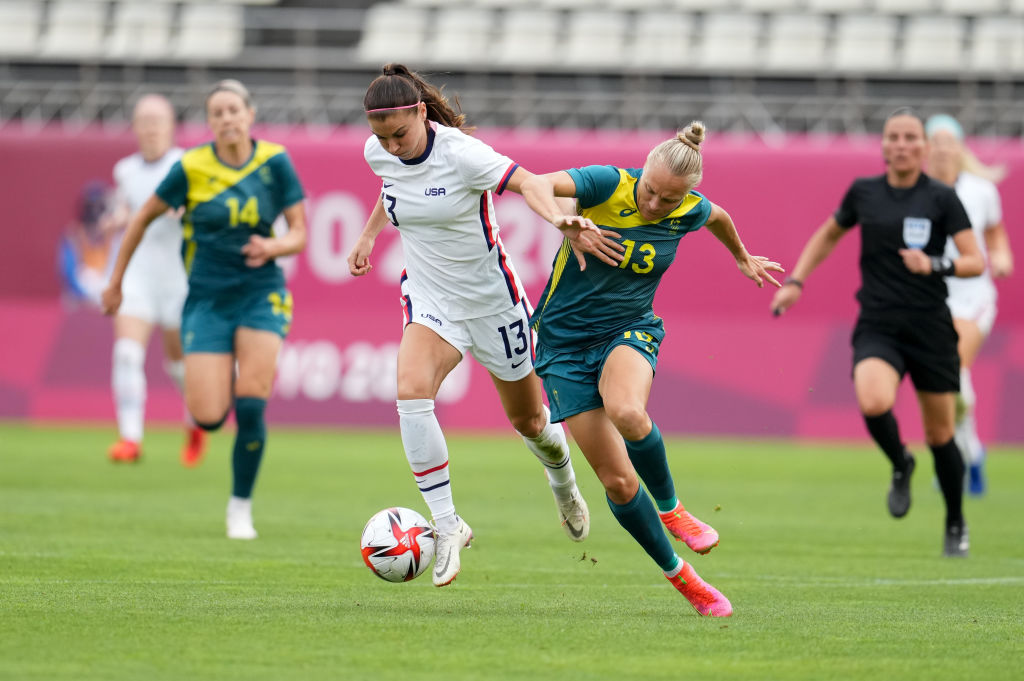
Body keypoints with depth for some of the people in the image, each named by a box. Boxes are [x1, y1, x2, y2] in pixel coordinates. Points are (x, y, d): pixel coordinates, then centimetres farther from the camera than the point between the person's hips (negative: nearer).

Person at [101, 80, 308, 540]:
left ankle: (240, 507, 5)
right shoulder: (191, 168, -7)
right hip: (207, 298, 0)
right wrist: (116, 283, 9)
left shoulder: (275, 163, -5)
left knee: (250, 408, -14)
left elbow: (299, 234, -1)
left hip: (260, 294, 0)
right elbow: (143, 218, 6)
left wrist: (273, 246, -24)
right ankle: (217, 391, 30)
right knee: (208, 418, -11)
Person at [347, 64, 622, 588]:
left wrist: (558, 220, -57)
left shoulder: (459, 153, -25)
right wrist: (367, 235, 13)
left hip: (491, 298, -3)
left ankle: (563, 482, 50)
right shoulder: (378, 154, -6)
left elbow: (527, 183, -39)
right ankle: (446, 525, -19)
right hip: (429, 300, 3)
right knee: (411, 391, -26)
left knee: (527, 420, 14)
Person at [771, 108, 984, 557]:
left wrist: (934, 264, -24)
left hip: (930, 327, -1)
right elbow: (828, 235, 23)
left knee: (940, 434, 6)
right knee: (874, 403, -29)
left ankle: (956, 525, 29)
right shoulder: (863, 193, 5)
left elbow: (975, 262, -6)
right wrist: (796, 281, 14)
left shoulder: (941, 199, -3)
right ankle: (900, 466, 5)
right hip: (877, 325, 1)